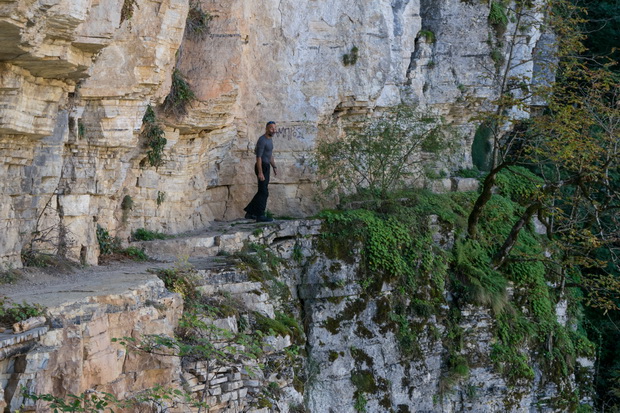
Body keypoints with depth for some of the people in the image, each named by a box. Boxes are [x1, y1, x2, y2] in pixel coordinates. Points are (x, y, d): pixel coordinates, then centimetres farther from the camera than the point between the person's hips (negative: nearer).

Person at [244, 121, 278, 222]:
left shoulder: (269, 139, 14)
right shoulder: (262, 140, -17)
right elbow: (258, 157, -21)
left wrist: (274, 167, 14)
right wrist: (260, 173, -26)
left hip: (266, 167, 10)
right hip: (261, 167, -10)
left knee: (262, 192, 13)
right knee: (263, 192, -8)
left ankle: (250, 213, 18)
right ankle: (260, 216, -5)